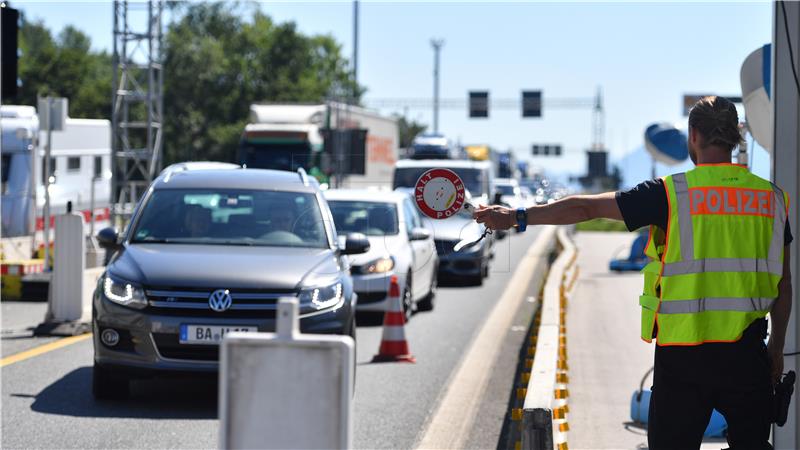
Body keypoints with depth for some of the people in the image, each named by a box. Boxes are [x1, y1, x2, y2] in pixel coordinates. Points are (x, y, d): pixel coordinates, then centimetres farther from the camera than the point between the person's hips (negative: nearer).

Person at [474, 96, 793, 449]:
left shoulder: (671, 193, -5)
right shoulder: (772, 197, 4)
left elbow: (587, 208, -3)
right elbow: (783, 282, 8)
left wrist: (517, 216, 5)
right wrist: (777, 347, 18)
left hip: (683, 351, -2)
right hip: (747, 352, 2)